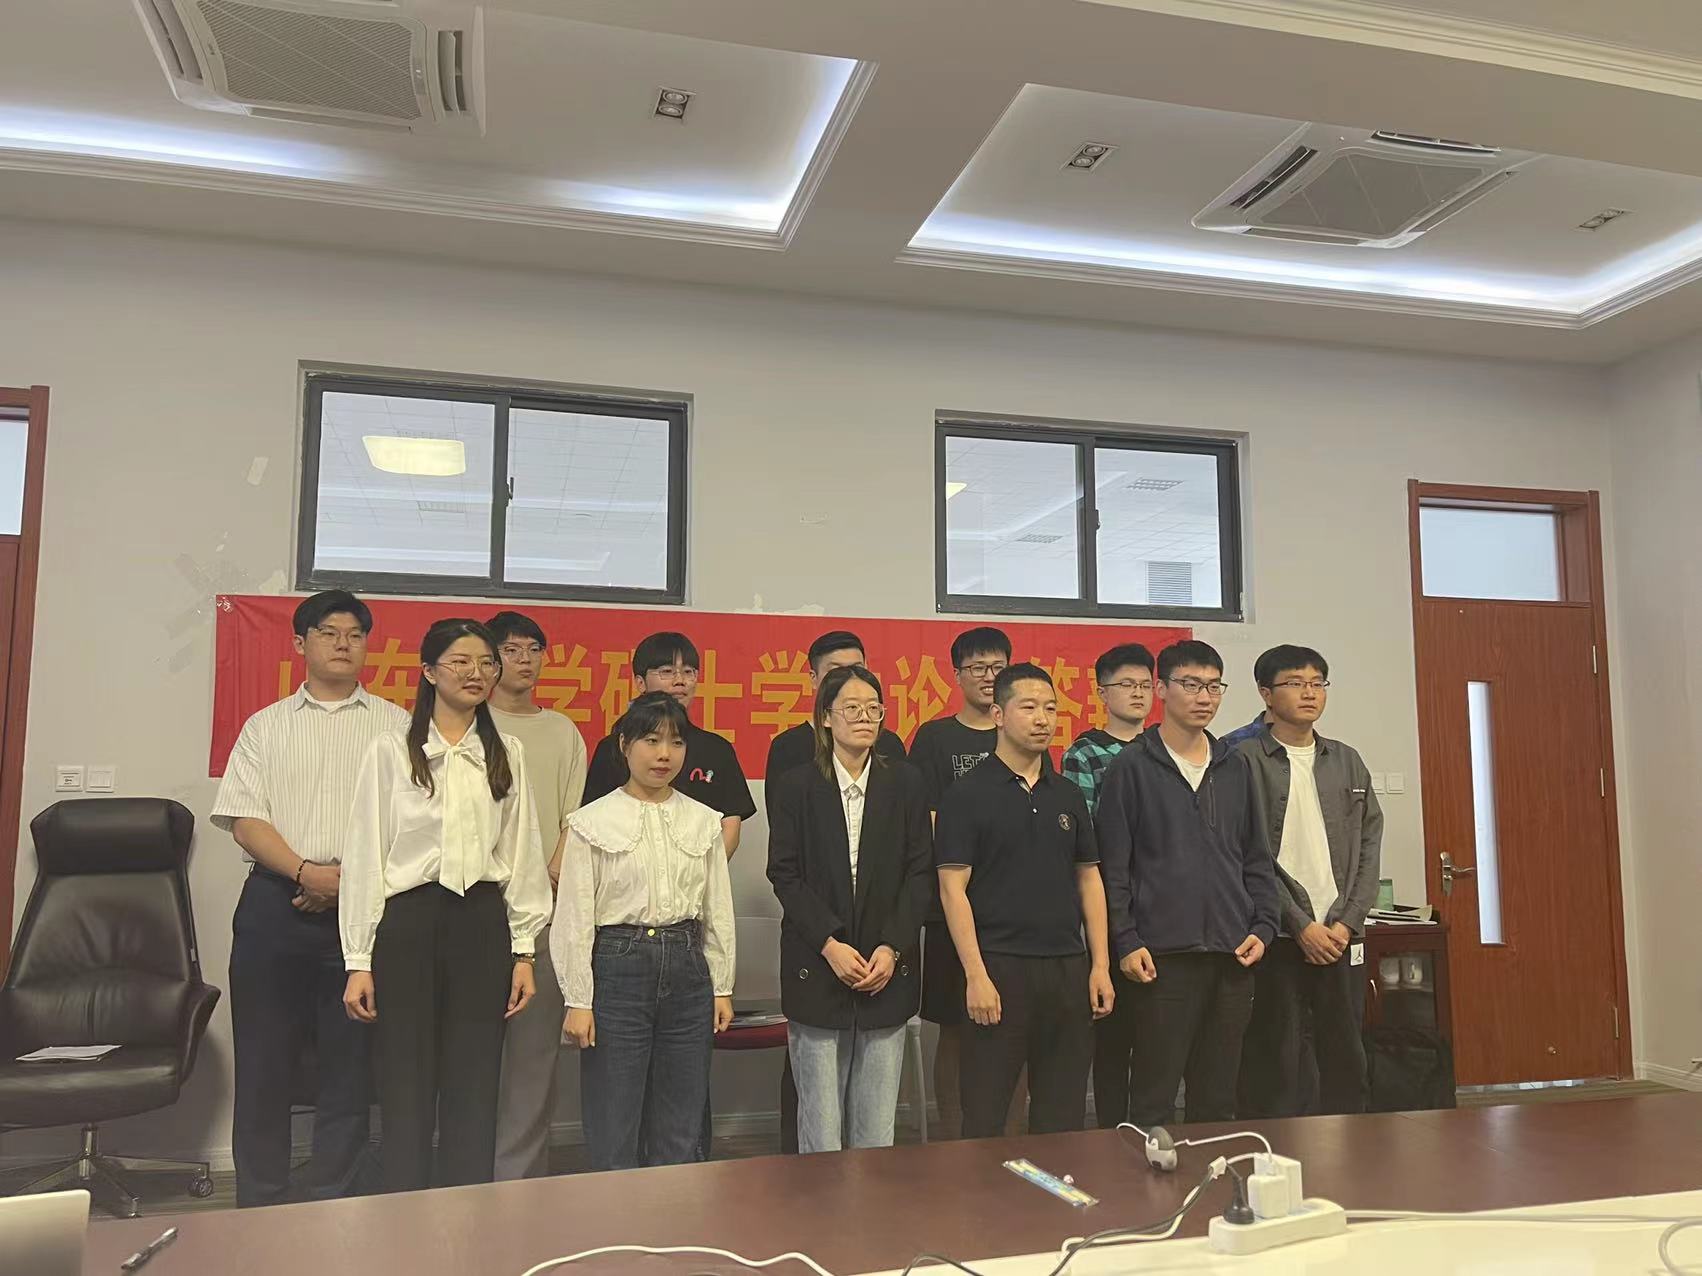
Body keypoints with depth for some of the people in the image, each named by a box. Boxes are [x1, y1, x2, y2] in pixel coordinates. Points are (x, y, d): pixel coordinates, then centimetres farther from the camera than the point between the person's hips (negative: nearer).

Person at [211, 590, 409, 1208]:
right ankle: (258, 1209, 19)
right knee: (264, 1063, 6)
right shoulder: (266, 726, 12)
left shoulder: (395, 725, 9)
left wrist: (352, 878, -11)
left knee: (350, 1065, 3)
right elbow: (244, 819, 2)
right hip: (276, 903, 1)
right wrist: (306, 873, -12)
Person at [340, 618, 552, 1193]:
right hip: (407, 921, -2)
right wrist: (358, 961, -5)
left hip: (482, 923, 2)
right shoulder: (391, 750, 0)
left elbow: (521, 854, 8)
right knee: (407, 1088, 5)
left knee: (475, 1090, 8)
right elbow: (365, 855, -2)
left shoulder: (507, 754, 8)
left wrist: (523, 950, 4)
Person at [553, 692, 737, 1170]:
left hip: (687, 968, 3)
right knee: (614, 1134, 4)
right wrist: (578, 1001, -7)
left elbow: (718, 910, 10)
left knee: (679, 1134, 11)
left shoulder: (703, 821, 6)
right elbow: (574, 916, -4)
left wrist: (722, 986, 8)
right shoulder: (593, 821, -4)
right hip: (618, 967, -3)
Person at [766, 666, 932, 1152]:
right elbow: (785, 874, -2)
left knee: (877, 1124, 5)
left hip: (888, 969, 1)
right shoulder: (793, 787, 2)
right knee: (820, 1122, 3)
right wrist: (830, 945, -12)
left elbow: (920, 872, 3)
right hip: (816, 969, -1)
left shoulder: (906, 784, 6)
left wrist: (892, 948, -8)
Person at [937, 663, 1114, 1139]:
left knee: (1062, 1117, 12)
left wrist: (1100, 965, 6)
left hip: (1068, 968, 5)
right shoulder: (968, 794, -5)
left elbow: (1089, 879, 13)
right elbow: (953, 889, -9)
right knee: (985, 1116, 3)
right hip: (999, 968, -5)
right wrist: (975, 975, -15)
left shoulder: (1068, 795, 11)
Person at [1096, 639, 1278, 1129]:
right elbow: (1112, 866, -4)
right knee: (1153, 1100, 1)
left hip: (1233, 957, 5)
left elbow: (1256, 857, 16)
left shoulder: (1235, 767, 12)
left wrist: (1263, 926, 4)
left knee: (1218, 1098, 12)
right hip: (1163, 956, -4)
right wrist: (1125, 942, -11)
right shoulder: (1131, 768, -2)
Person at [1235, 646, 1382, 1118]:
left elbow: (1369, 847, 8)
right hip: (1278, 938, -5)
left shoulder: (1347, 762, 12)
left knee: (1346, 1060, 10)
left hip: (1342, 935, 5)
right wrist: (1301, 924, -12)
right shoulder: (1246, 762, -4)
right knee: (1275, 1064, 0)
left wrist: (1346, 923, -3)